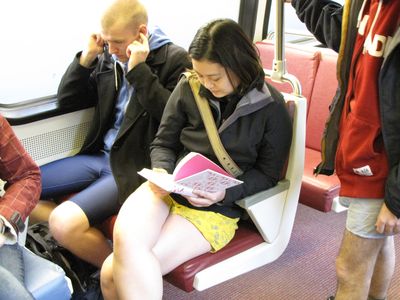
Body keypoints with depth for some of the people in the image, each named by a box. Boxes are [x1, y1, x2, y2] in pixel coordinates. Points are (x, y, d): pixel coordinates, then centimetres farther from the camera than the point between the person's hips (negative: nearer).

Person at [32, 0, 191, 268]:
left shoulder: (175, 60, -9)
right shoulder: (109, 57, 8)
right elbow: (66, 98, 11)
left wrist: (139, 69, -21)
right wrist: (87, 56, -2)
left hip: (137, 165, -7)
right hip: (100, 155, 8)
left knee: (64, 223, -24)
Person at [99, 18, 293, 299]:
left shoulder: (272, 108, -5)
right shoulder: (188, 88, 2)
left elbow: (268, 173, 1)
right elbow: (163, 143, 11)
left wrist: (224, 193, -16)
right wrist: (161, 172, -12)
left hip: (217, 208, -3)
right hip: (166, 190, 4)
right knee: (125, 240, -32)